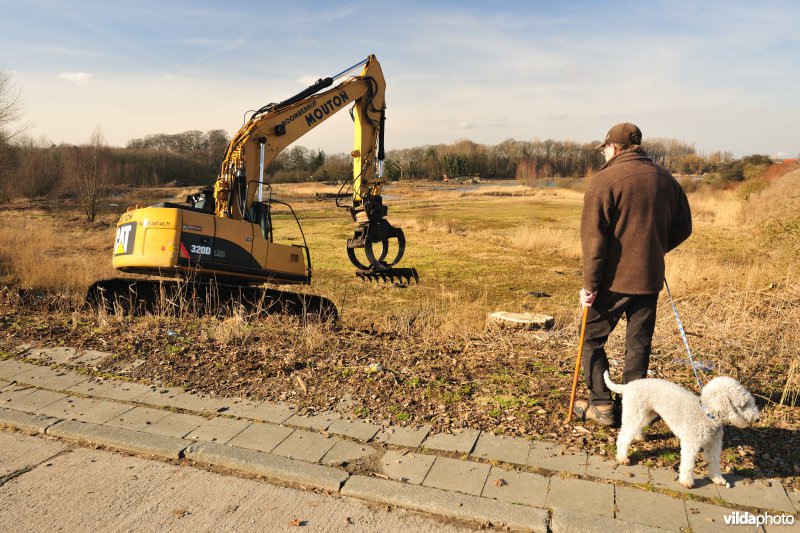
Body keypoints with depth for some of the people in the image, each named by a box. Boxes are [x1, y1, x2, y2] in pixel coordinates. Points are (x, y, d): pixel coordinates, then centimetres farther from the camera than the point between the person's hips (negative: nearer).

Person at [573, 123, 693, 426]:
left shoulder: (604, 179, -11)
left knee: (592, 339, 10)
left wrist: (589, 284, -11)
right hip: (650, 279, 6)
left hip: (613, 279, -5)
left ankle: (601, 405, 11)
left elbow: (593, 237, -15)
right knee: (639, 344, 14)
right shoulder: (665, 179, 8)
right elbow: (683, 228, 14)